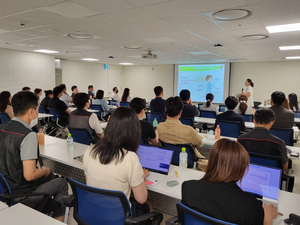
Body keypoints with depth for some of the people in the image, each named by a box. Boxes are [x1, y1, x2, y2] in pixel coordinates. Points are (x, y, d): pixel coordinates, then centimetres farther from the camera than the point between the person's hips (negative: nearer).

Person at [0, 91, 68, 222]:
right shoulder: (28, 135, -26)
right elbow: (29, 175, -28)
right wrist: (44, 171, -6)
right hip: (19, 196, -8)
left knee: (50, 176, 25)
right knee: (61, 183, 10)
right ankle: (58, 220, 24)